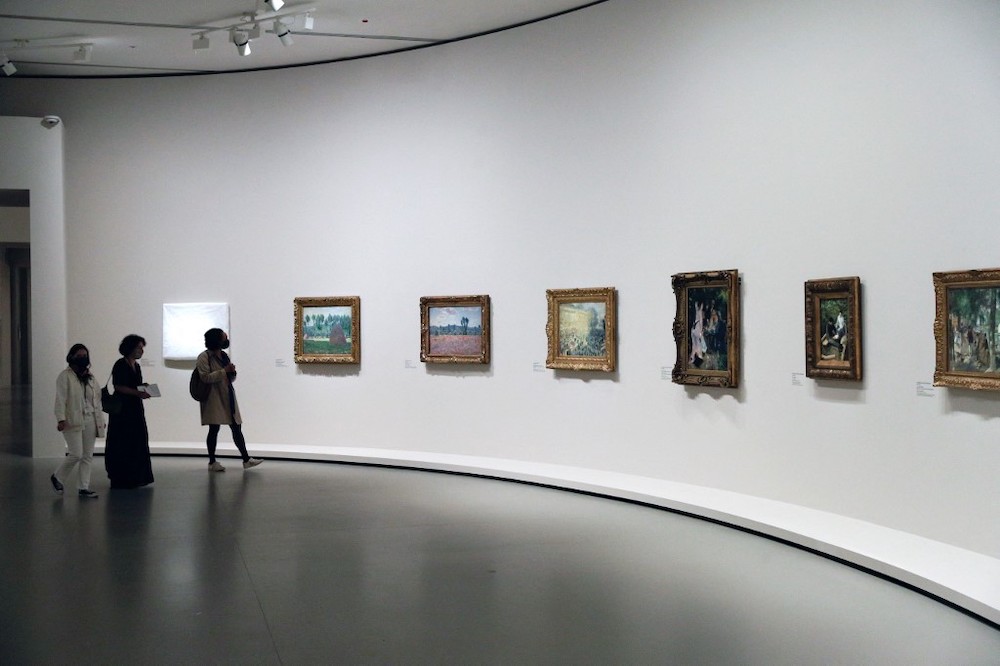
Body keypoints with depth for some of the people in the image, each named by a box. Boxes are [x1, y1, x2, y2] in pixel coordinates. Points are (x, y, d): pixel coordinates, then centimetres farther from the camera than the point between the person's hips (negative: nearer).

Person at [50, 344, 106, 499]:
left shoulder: (90, 377, 16)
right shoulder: (65, 376, -3)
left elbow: (97, 400, 18)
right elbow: (60, 399, -10)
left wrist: (100, 420, 14)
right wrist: (61, 419, -19)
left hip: (90, 421, 6)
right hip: (73, 421, -6)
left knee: (88, 456, 5)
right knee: (76, 454, -11)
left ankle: (83, 487, 10)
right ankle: (57, 477, 11)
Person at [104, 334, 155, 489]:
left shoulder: (136, 366, 15)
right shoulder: (120, 365, -10)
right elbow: (118, 387, -17)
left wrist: (144, 389, 3)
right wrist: (138, 392, -23)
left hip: (136, 409, 8)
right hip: (122, 409, -8)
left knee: (137, 444, 8)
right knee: (122, 446, -4)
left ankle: (135, 478, 14)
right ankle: (120, 480, 1)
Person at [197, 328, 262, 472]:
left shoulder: (224, 356, 15)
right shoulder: (204, 357, -7)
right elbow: (205, 377, -18)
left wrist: (232, 372, -2)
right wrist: (224, 371, -20)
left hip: (228, 397, 7)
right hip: (214, 399, -7)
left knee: (237, 428, 4)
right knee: (214, 429, -1)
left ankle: (246, 459, 6)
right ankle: (212, 462, 8)